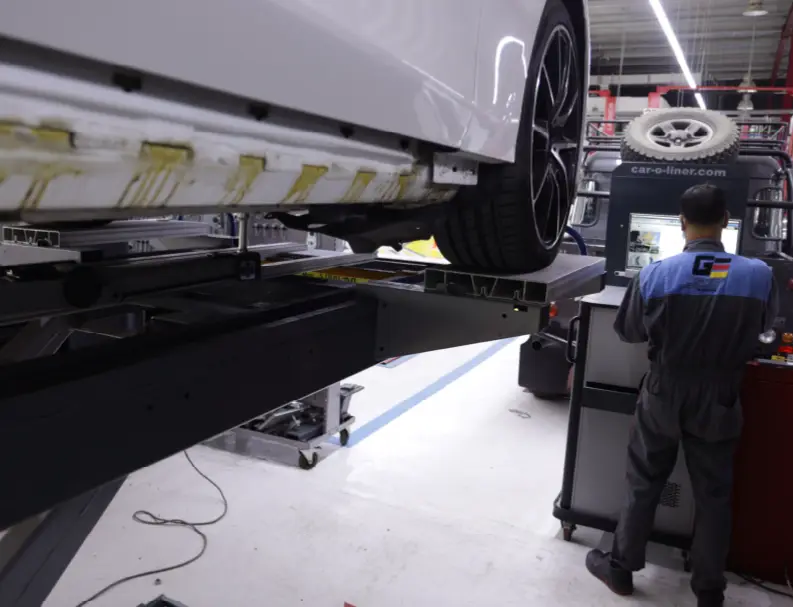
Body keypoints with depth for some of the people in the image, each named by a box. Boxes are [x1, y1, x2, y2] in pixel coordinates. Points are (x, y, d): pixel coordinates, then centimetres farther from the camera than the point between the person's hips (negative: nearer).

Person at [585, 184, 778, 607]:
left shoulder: (654, 275, -17)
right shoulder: (759, 276, -13)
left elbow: (628, 332, -3)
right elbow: (764, 326, 8)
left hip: (664, 398, -1)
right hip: (719, 403, 1)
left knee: (643, 485, 15)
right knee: (713, 495, 16)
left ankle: (620, 568, 30)